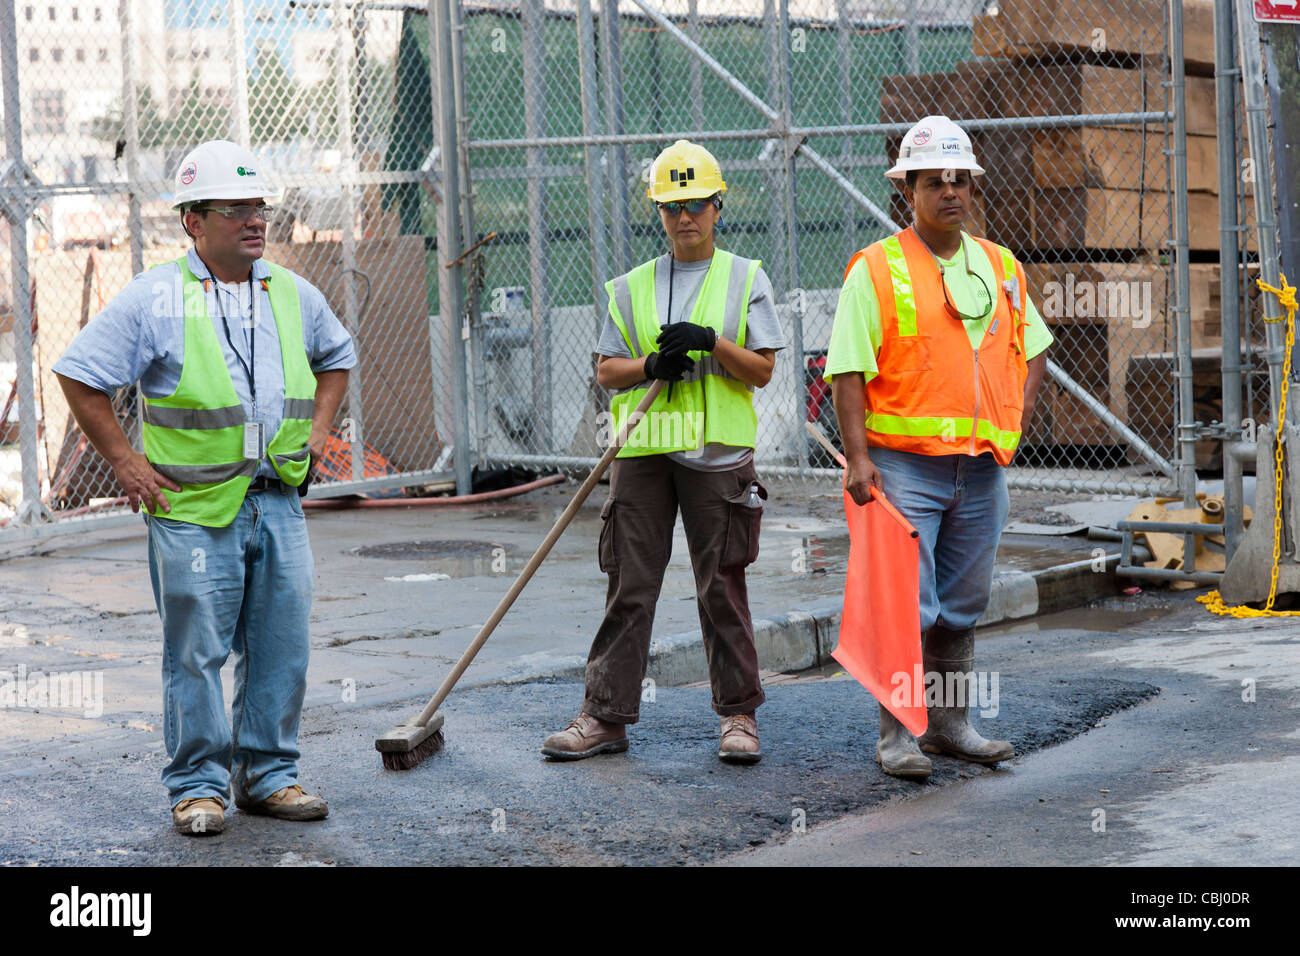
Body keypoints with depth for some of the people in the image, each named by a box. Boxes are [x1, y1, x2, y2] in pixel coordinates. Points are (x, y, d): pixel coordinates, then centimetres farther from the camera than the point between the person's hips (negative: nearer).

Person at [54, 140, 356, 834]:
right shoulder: (154, 298, -6)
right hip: (193, 510, -4)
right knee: (196, 652, 0)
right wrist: (123, 460, -4)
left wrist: (317, 430, 16)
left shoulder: (293, 295, 10)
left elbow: (337, 356, 29)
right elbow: (79, 374, -2)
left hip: (279, 502, 5)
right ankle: (199, 785, 12)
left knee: (280, 647, 7)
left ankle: (268, 774, 20)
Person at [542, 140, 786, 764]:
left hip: (718, 453, -2)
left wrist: (712, 342, -15)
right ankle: (607, 716, 6)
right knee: (629, 586, 2)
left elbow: (762, 370, 1)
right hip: (644, 451, 2)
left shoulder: (745, 279, 6)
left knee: (722, 586, 0)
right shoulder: (631, 288, 12)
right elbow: (607, 371, 9)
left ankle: (738, 714, 10)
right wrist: (653, 366, -10)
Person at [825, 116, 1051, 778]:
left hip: (982, 468, 5)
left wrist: (1018, 410, 10)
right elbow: (848, 370, -9)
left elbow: (1033, 343, 26)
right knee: (907, 604, -7)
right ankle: (897, 735, 1)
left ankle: (949, 723, 24)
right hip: (904, 466, -5)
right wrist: (858, 457, -17)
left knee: (962, 605, 13)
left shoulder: (1001, 267, 11)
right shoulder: (876, 269, -6)